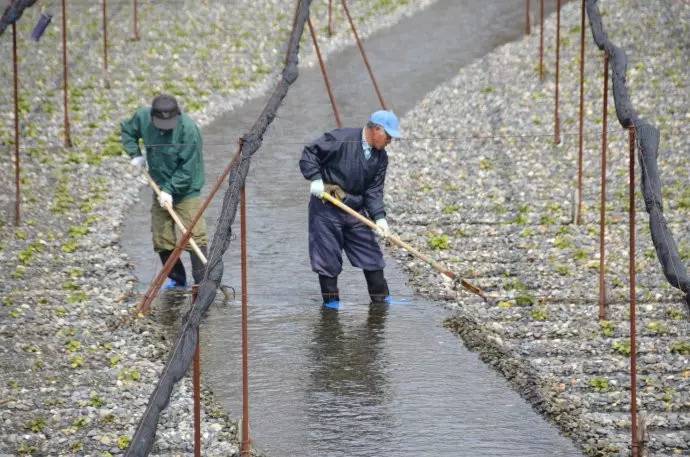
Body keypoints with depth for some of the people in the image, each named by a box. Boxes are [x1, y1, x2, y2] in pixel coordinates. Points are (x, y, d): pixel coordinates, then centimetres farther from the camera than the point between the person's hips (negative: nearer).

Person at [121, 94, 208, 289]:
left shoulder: (188, 129, -24)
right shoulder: (142, 117, -9)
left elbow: (187, 168, -21)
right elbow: (127, 131, 14)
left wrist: (170, 190, -23)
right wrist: (135, 154, 0)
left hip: (186, 190, -6)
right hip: (161, 189, 6)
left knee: (195, 236, -12)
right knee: (161, 238, 9)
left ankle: (202, 282, -10)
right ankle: (176, 279, 23)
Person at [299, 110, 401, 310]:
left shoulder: (381, 157, 4)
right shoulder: (341, 139, -15)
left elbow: (374, 190, 1)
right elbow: (309, 153, -11)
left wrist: (379, 217, -12)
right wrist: (316, 179, -21)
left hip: (356, 210, 6)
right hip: (327, 208, -6)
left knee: (371, 255, 6)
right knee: (328, 256, -1)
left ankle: (381, 298, 17)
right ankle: (331, 300, 11)